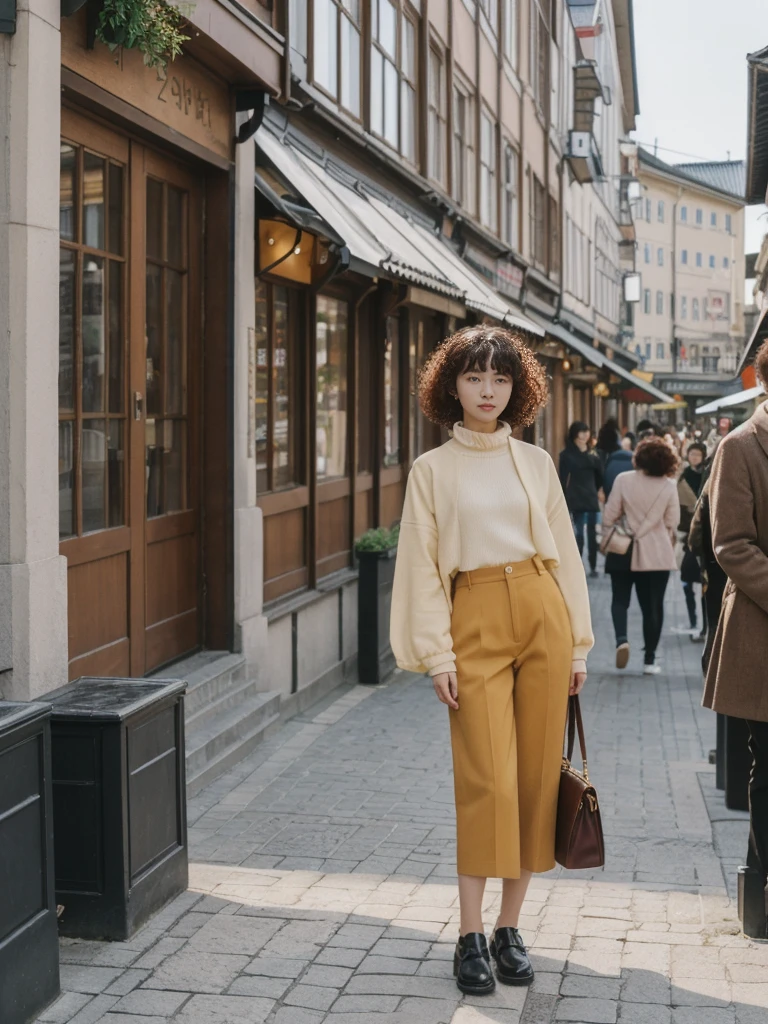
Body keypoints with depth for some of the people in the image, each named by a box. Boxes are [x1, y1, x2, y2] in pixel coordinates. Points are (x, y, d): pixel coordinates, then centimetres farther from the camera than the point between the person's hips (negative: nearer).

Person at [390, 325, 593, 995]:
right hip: (476, 621, -3)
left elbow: (565, 553, 13)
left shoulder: (536, 463, 11)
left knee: (536, 776, 3)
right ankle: (471, 937, 1)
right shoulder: (432, 470, 4)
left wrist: (578, 640, 8)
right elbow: (421, 567, 1)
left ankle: (510, 927, 15)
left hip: (542, 614, 3)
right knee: (487, 780, -9)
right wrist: (437, 653, -6)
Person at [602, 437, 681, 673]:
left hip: (623, 551, 0)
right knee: (652, 606, 7)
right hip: (657, 554, 1)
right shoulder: (669, 486, -5)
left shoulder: (623, 480, -8)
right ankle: (650, 660, 8)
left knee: (620, 600, 11)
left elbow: (609, 515, -4)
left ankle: (621, 639, -16)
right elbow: (672, 523, 0)